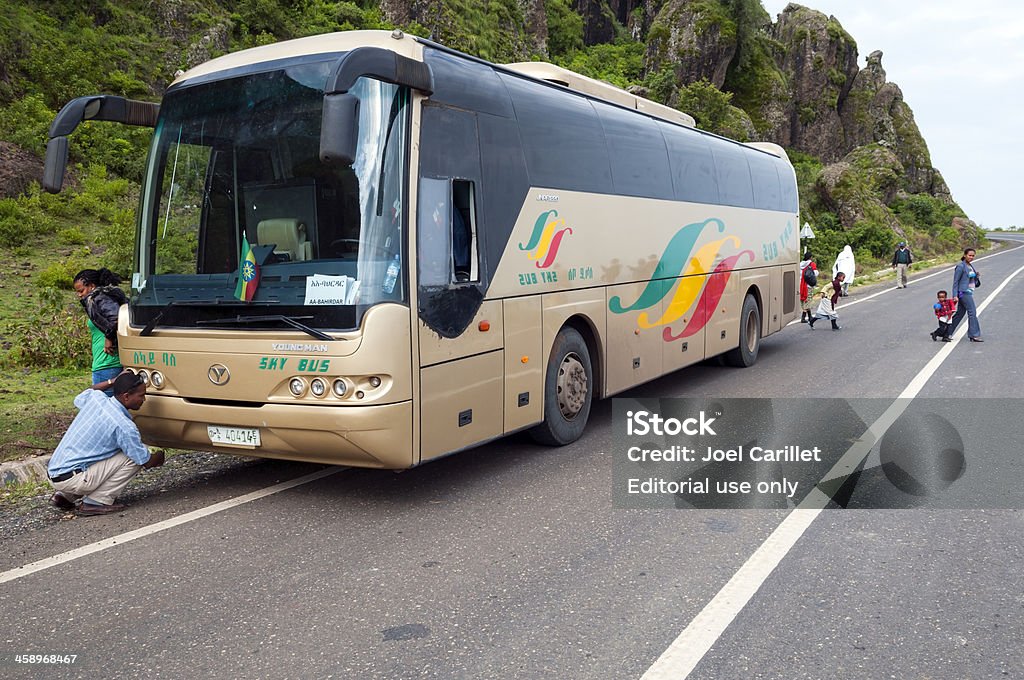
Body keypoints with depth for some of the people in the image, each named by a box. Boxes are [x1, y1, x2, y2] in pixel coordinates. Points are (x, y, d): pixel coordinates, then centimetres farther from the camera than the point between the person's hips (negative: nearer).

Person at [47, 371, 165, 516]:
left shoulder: (95, 397, 2)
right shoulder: (124, 426, -19)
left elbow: (79, 398, 30)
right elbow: (147, 462, -8)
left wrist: (114, 381, 30)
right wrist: (159, 457, 16)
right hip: (70, 479, -8)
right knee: (133, 458, -8)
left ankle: (66, 495, 20)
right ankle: (95, 502, -7)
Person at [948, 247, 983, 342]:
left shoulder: (971, 266, 15)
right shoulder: (961, 266, -10)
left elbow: (975, 281, 22)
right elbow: (955, 281, -12)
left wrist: (977, 276, 0)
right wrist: (955, 295, -17)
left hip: (969, 293, 9)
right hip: (964, 292, -9)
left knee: (960, 313, 9)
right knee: (972, 313, -9)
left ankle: (947, 332, 15)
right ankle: (974, 335, -7)